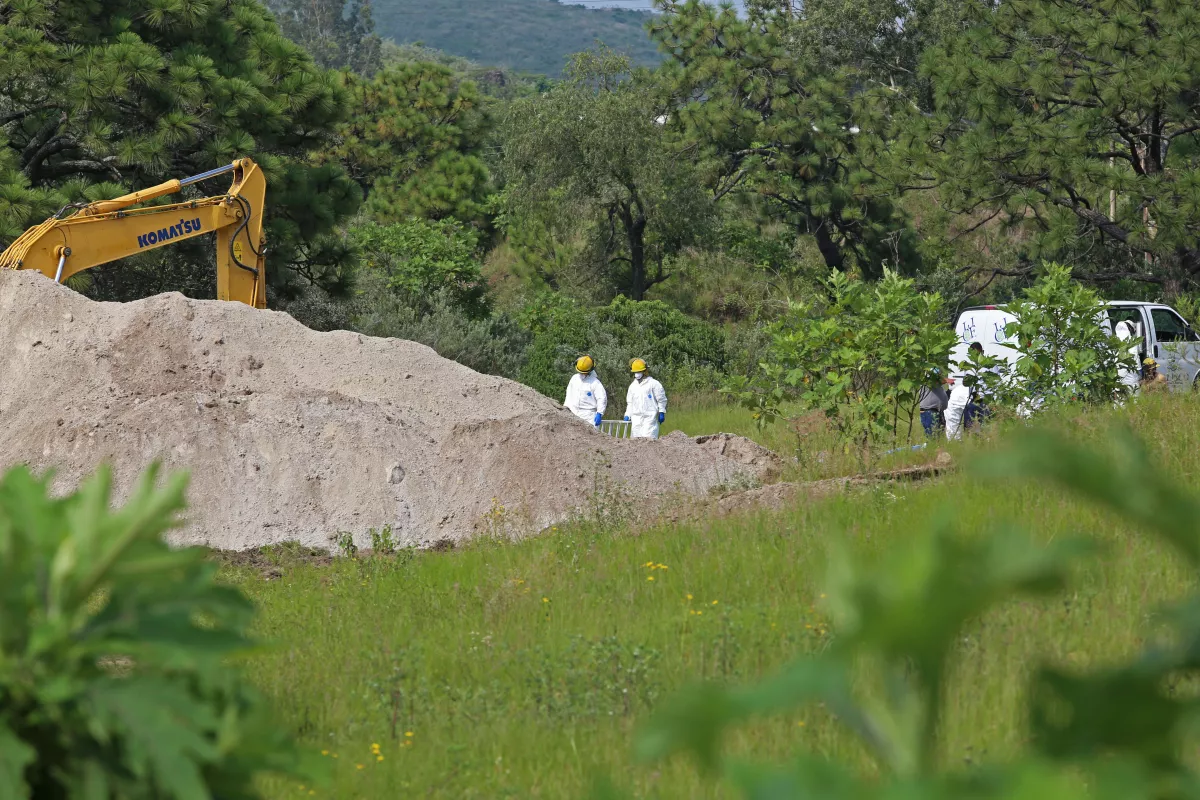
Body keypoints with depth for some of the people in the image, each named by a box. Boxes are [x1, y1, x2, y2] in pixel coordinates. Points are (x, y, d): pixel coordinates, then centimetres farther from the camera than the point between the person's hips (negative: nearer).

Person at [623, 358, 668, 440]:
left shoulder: (653, 384, 0)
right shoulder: (633, 386, 18)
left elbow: (661, 399, 2)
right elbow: (630, 402, 25)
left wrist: (661, 412, -2)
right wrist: (627, 415, 16)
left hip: (649, 417, -6)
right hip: (636, 417, 6)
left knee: (647, 437, -16)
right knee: (635, 438, 0)